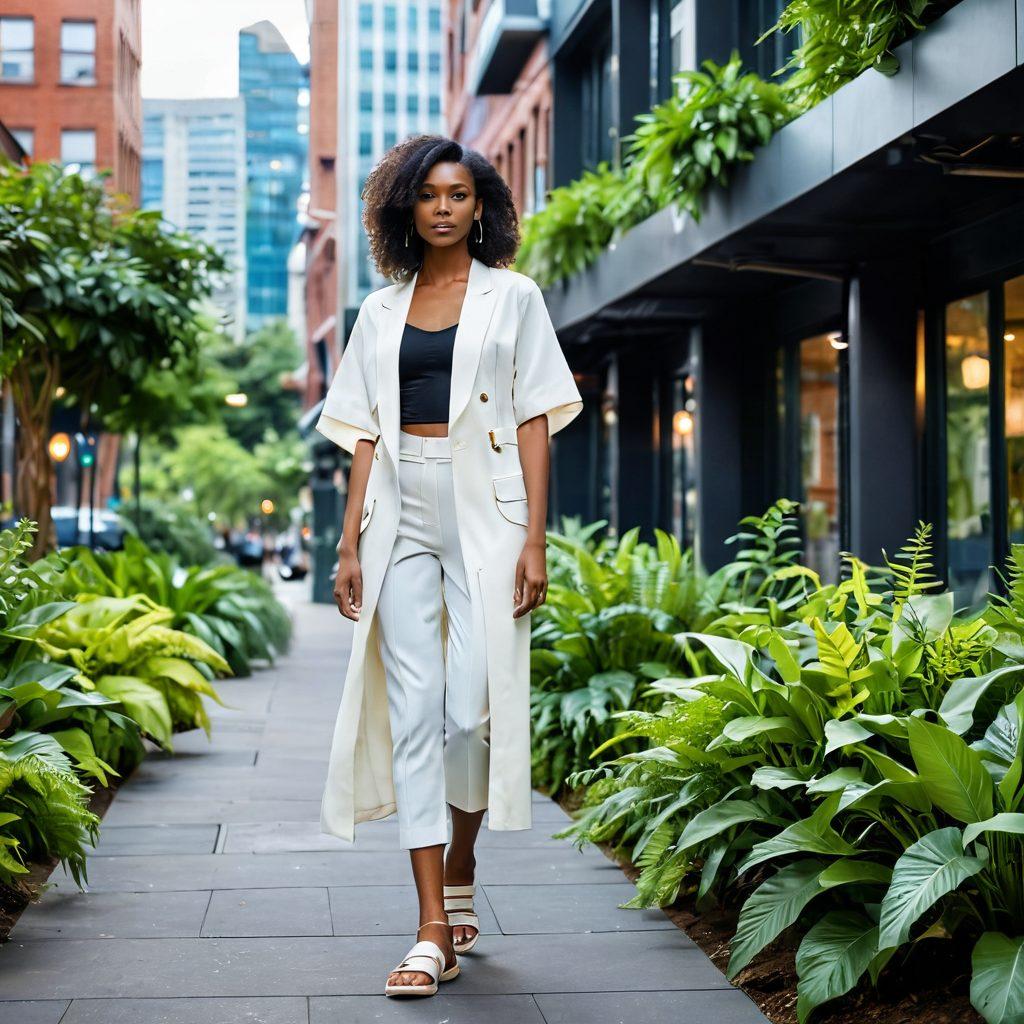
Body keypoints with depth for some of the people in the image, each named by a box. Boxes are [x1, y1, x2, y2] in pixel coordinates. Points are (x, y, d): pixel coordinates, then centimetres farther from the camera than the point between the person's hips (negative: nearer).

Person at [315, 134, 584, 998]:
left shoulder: (513, 296, 8)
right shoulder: (382, 312, 15)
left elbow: (535, 421, 2)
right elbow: (367, 434, 13)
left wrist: (534, 540, -7)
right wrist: (350, 544, 5)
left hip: (484, 508, -2)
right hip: (403, 510, 3)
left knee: (473, 706, -9)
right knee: (413, 707, -5)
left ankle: (460, 881, 18)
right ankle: (435, 933, -4)